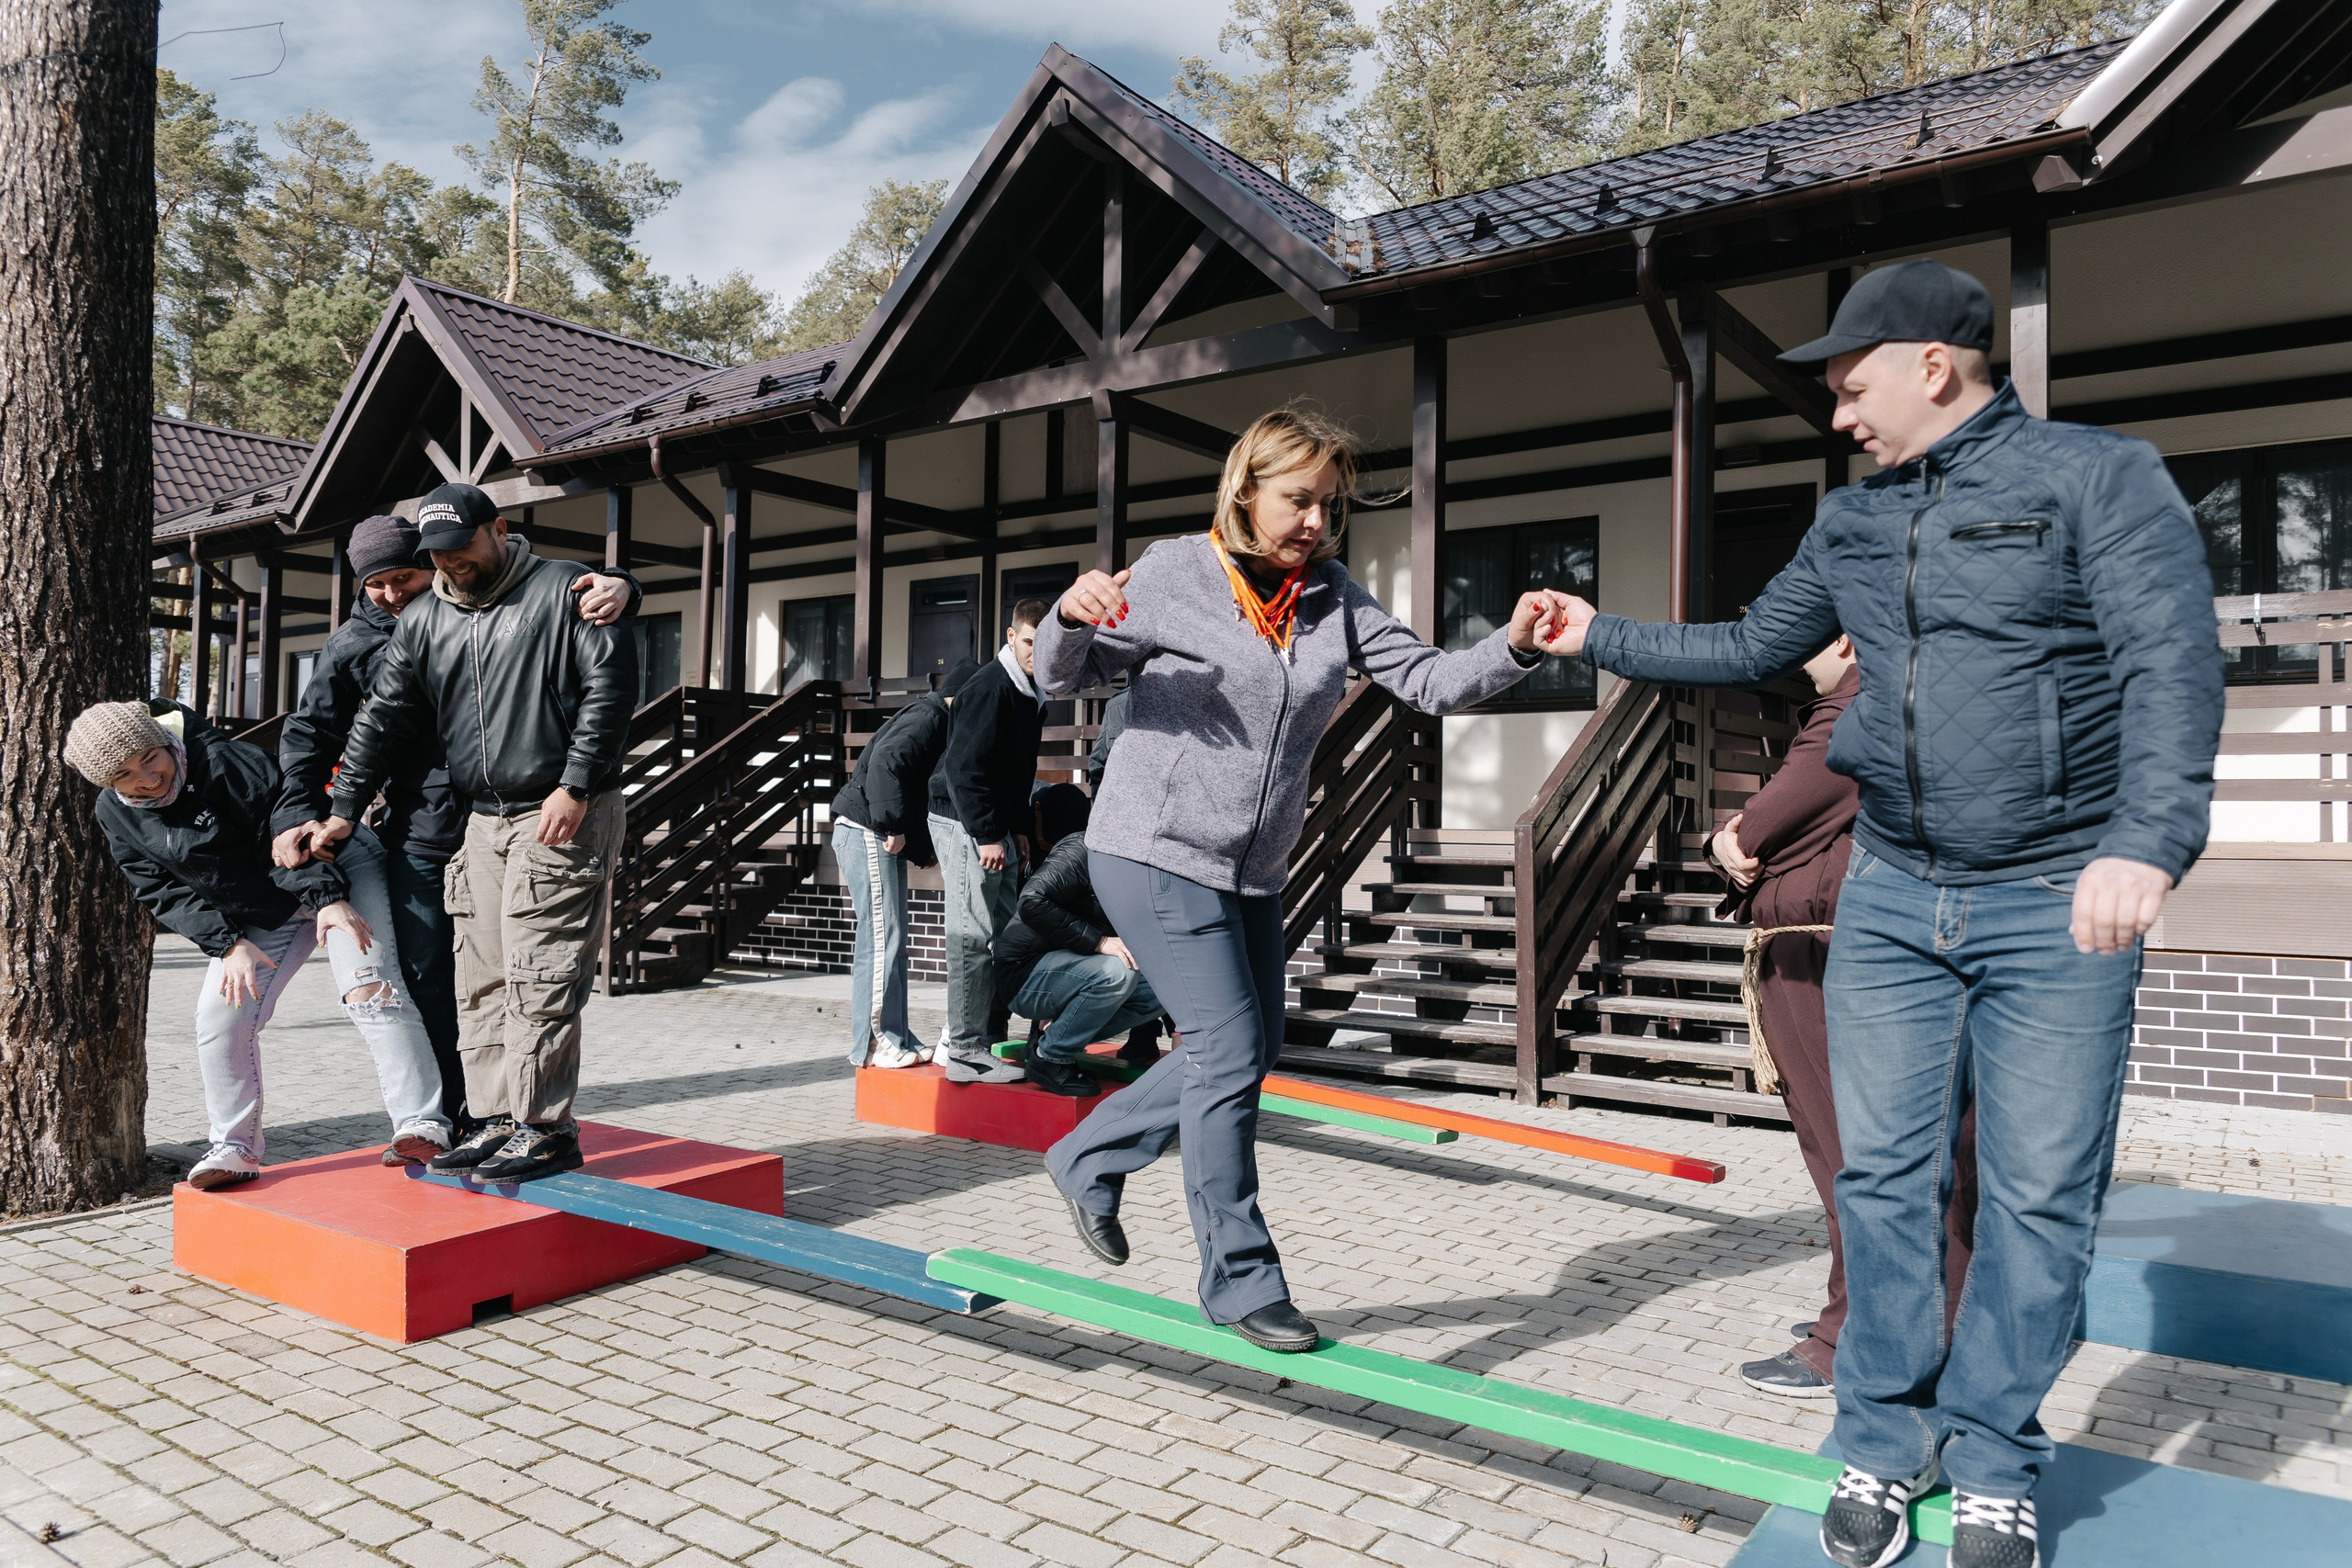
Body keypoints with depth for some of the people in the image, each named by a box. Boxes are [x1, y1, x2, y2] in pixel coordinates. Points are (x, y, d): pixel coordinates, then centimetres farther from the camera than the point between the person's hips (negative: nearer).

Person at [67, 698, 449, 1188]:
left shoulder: (222, 758, -23)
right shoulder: (117, 816, -3)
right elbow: (164, 893, -4)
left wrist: (328, 897, -30)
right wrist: (228, 942, -18)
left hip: (337, 872, -6)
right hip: (262, 914, 7)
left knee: (369, 987, -22)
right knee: (221, 1014, -3)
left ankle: (421, 1125, -27)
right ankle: (234, 1148, 12)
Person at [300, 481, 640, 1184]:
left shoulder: (562, 590, -3)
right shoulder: (422, 620, 15)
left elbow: (611, 686, -10)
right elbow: (384, 717, 16)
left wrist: (575, 788, -14)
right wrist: (345, 810, 11)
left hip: (564, 815, -7)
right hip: (483, 821, 7)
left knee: (537, 976, -8)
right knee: (482, 980, 7)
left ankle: (544, 1128, -1)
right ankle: (496, 1121, 15)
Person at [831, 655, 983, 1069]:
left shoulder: (939, 723, 20)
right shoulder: (927, 716, -11)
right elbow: (885, 761, -27)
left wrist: (923, 848, 14)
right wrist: (893, 826, -25)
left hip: (885, 838, 10)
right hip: (867, 832, -10)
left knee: (892, 941, 11)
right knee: (881, 938, -9)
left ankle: (897, 1038, 17)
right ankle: (873, 1042, -5)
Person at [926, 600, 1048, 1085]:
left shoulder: (1030, 694, 15)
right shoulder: (989, 688, -15)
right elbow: (964, 768, -20)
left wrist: (1018, 829, 14)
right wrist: (988, 835, -21)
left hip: (998, 828, 10)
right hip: (967, 825, -10)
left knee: (1004, 932, 11)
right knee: (975, 936, -8)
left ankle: (963, 1038, 18)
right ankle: (965, 1051, -3)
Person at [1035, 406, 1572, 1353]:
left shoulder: (1333, 598, 5)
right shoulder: (1174, 572, -8)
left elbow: (1427, 682, -2)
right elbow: (1066, 679, -1)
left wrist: (1512, 648, -20)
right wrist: (1072, 619, -22)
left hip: (1254, 871, 7)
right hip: (1155, 852, -7)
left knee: (1248, 1049, 16)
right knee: (1230, 1049, -7)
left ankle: (1089, 1161, 35)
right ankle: (1239, 1281, 8)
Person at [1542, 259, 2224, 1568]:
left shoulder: (2098, 475, -6)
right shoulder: (1853, 524, 12)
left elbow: (2173, 661, -18)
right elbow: (1754, 651, 24)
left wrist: (2147, 840, -31)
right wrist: (1602, 639, 19)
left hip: (2057, 905, -5)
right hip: (1891, 897, 5)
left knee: (2039, 1193, 3)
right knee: (1884, 1174, 7)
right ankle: (1885, 1446, 22)